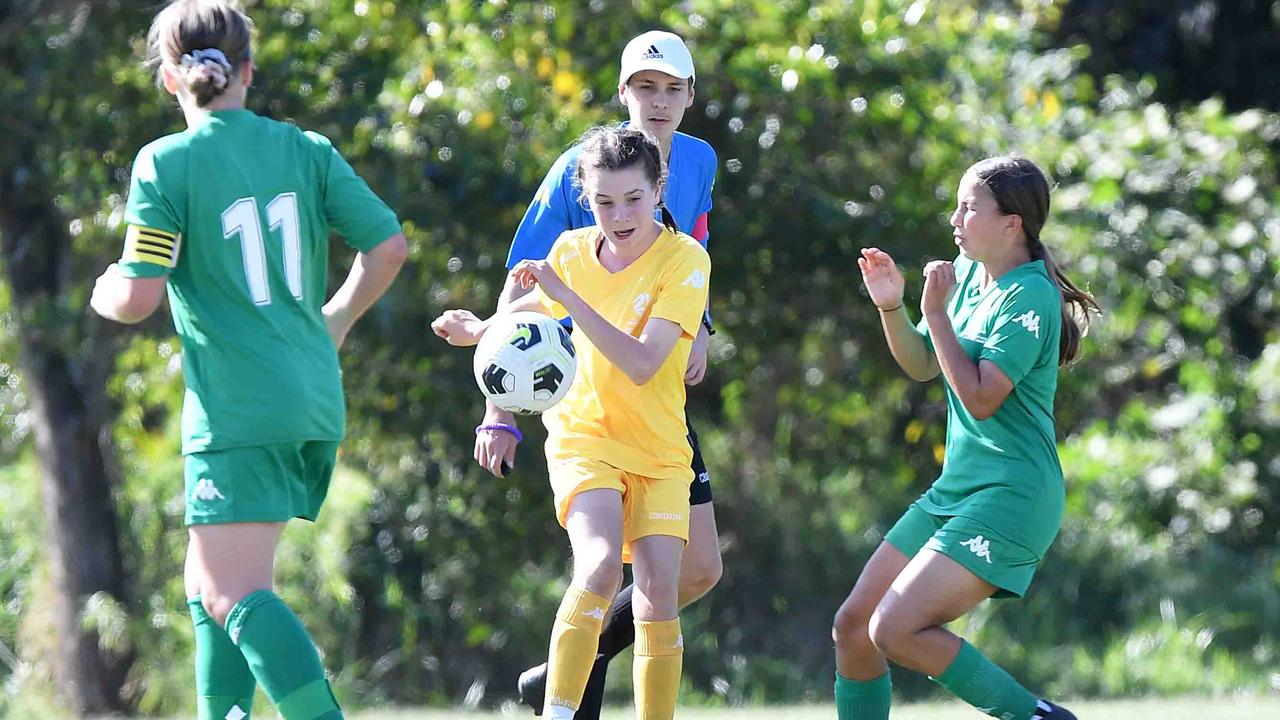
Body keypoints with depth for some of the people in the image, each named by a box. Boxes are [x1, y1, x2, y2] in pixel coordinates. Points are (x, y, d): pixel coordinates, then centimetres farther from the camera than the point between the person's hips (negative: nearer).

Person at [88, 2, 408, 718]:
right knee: (211, 585, 18)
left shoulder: (167, 163, -8)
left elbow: (136, 299, -13)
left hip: (239, 411, -7)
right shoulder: (306, 149, 7)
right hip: (317, 403, 7)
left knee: (236, 595, -11)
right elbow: (389, 246, 3)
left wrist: (103, 293, 11)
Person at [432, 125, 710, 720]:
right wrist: (481, 330, 4)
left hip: (660, 451, 0)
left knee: (658, 594, -11)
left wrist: (566, 294, -29)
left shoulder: (685, 260, -14)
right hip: (584, 434, 0)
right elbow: (536, 309, 23)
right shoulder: (572, 251, -2)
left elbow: (641, 364, -26)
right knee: (601, 564, -25)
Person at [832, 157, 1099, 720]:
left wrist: (937, 313, -16)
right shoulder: (966, 276, 11)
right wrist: (891, 307, 4)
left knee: (896, 630, -20)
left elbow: (980, 398, -21)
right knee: (853, 626, 6)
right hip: (956, 487, 9)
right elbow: (922, 365, 21)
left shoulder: (1030, 298, -15)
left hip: (1009, 498, -9)